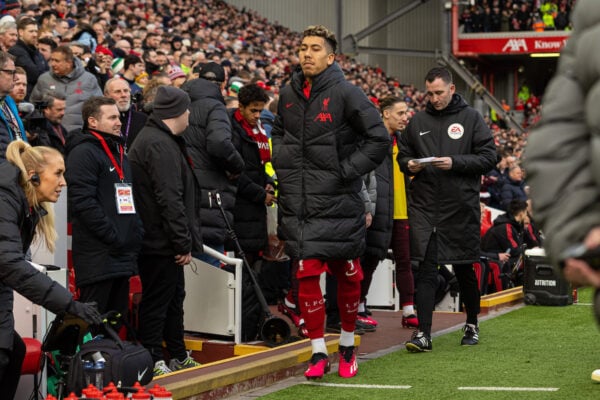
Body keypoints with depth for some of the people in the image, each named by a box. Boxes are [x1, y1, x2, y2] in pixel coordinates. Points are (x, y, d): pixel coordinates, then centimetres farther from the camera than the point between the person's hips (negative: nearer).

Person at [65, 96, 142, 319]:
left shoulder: (118, 151, 21)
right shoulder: (83, 153, -9)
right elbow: (83, 203, -18)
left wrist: (136, 237, 12)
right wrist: (113, 237, -19)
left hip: (122, 257, 9)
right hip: (98, 257, -9)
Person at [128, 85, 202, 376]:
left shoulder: (156, 139, 17)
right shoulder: (160, 145, -18)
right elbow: (170, 200, -24)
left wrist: (185, 241, 20)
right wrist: (184, 243, -20)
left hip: (162, 243, 11)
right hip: (160, 243, -11)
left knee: (174, 297, 18)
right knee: (157, 301, -5)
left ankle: (179, 357, 28)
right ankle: (153, 361, 1)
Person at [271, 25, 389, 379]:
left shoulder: (346, 94, -9)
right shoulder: (288, 95, 7)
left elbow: (380, 140, -9)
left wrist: (347, 170, -13)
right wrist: (284, 167, 10)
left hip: (339, 201, -3)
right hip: (299, 202, 4)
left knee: (348, 276, 8)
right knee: (307, 275, -1)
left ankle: (348, 346, 26)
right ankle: (319, 352, 7)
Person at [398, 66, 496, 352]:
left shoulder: (471, 118, 0)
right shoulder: (418, 121, 9)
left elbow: (488, 157, -4)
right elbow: (403, 155, 17)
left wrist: (455, 163, -17)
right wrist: (409, 165, -6)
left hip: (462, 206, -2)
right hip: (424, 206, 2)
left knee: (464, 270, 11)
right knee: (426, 270, -5)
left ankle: (472, 326, 28)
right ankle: (423, 333, -6)